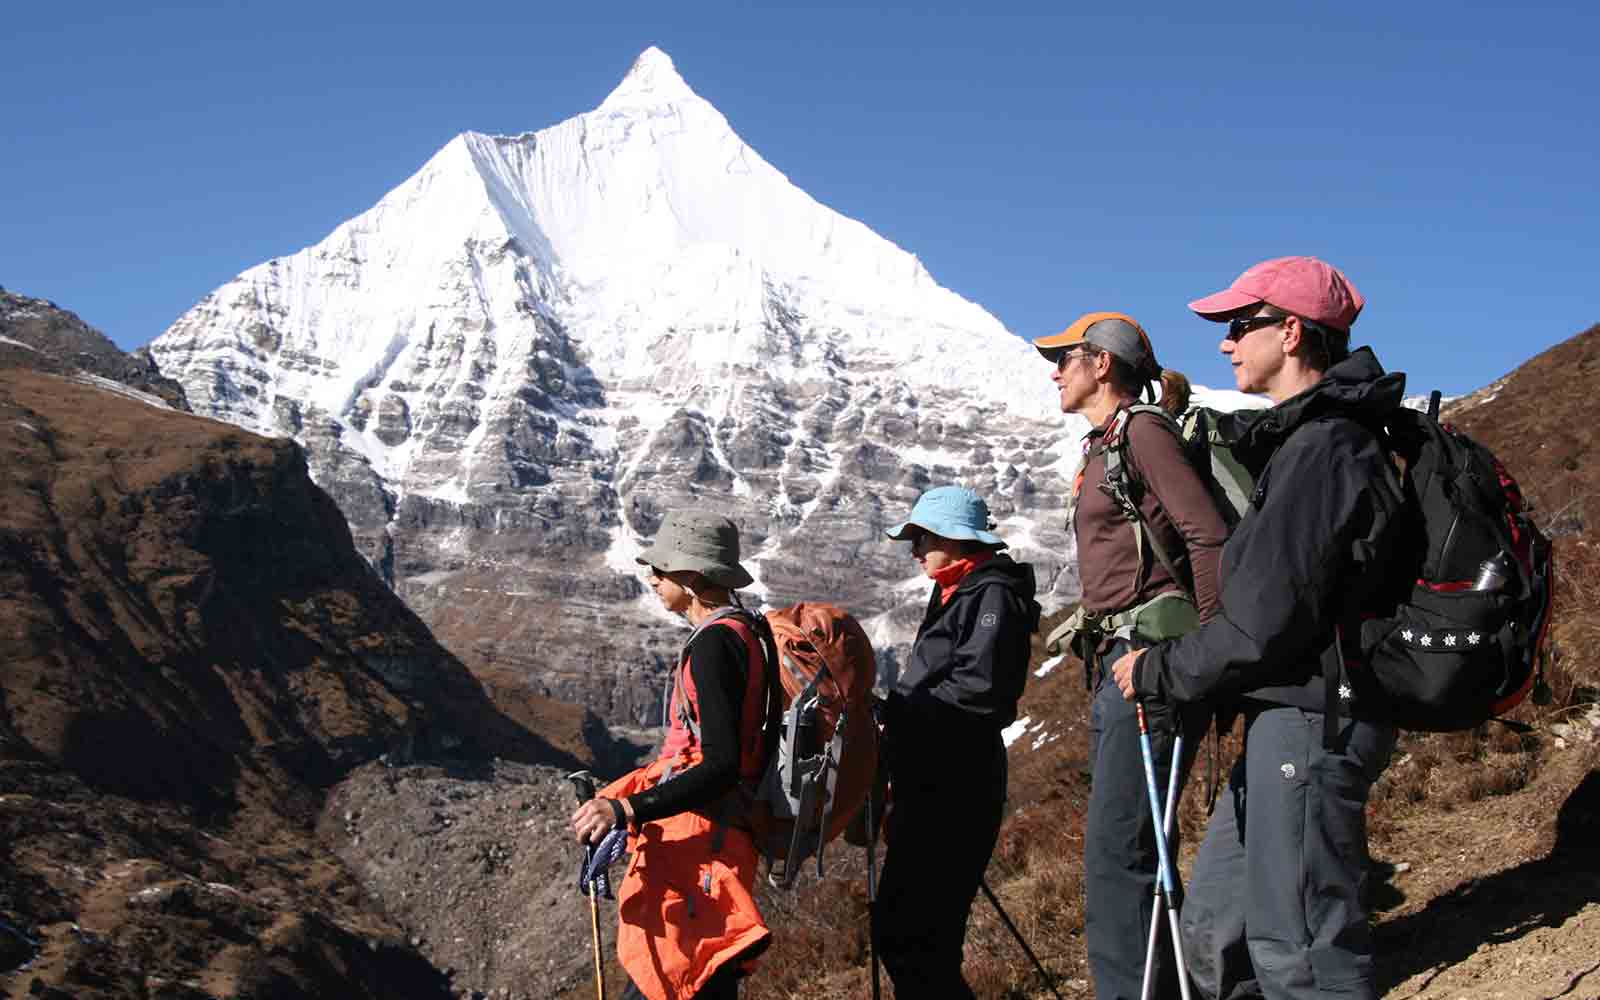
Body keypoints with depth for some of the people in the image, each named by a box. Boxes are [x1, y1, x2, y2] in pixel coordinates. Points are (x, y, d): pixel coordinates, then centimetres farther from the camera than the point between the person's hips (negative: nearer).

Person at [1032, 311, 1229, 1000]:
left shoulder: (1142, 431, -7)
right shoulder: (1102, 449, 21)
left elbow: (1210, 537, -16)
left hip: (1154, 653, -10)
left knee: (1115, 852, -12)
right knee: (1130, 850, 13)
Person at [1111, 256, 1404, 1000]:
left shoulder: (1319, 449, -17)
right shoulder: (1308, 439, 16)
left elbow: (1263, 625, -20)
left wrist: (1159, 672, -7)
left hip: (1309, 723, -11)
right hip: (1287, 721, 11)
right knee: (1214, 926, 17)